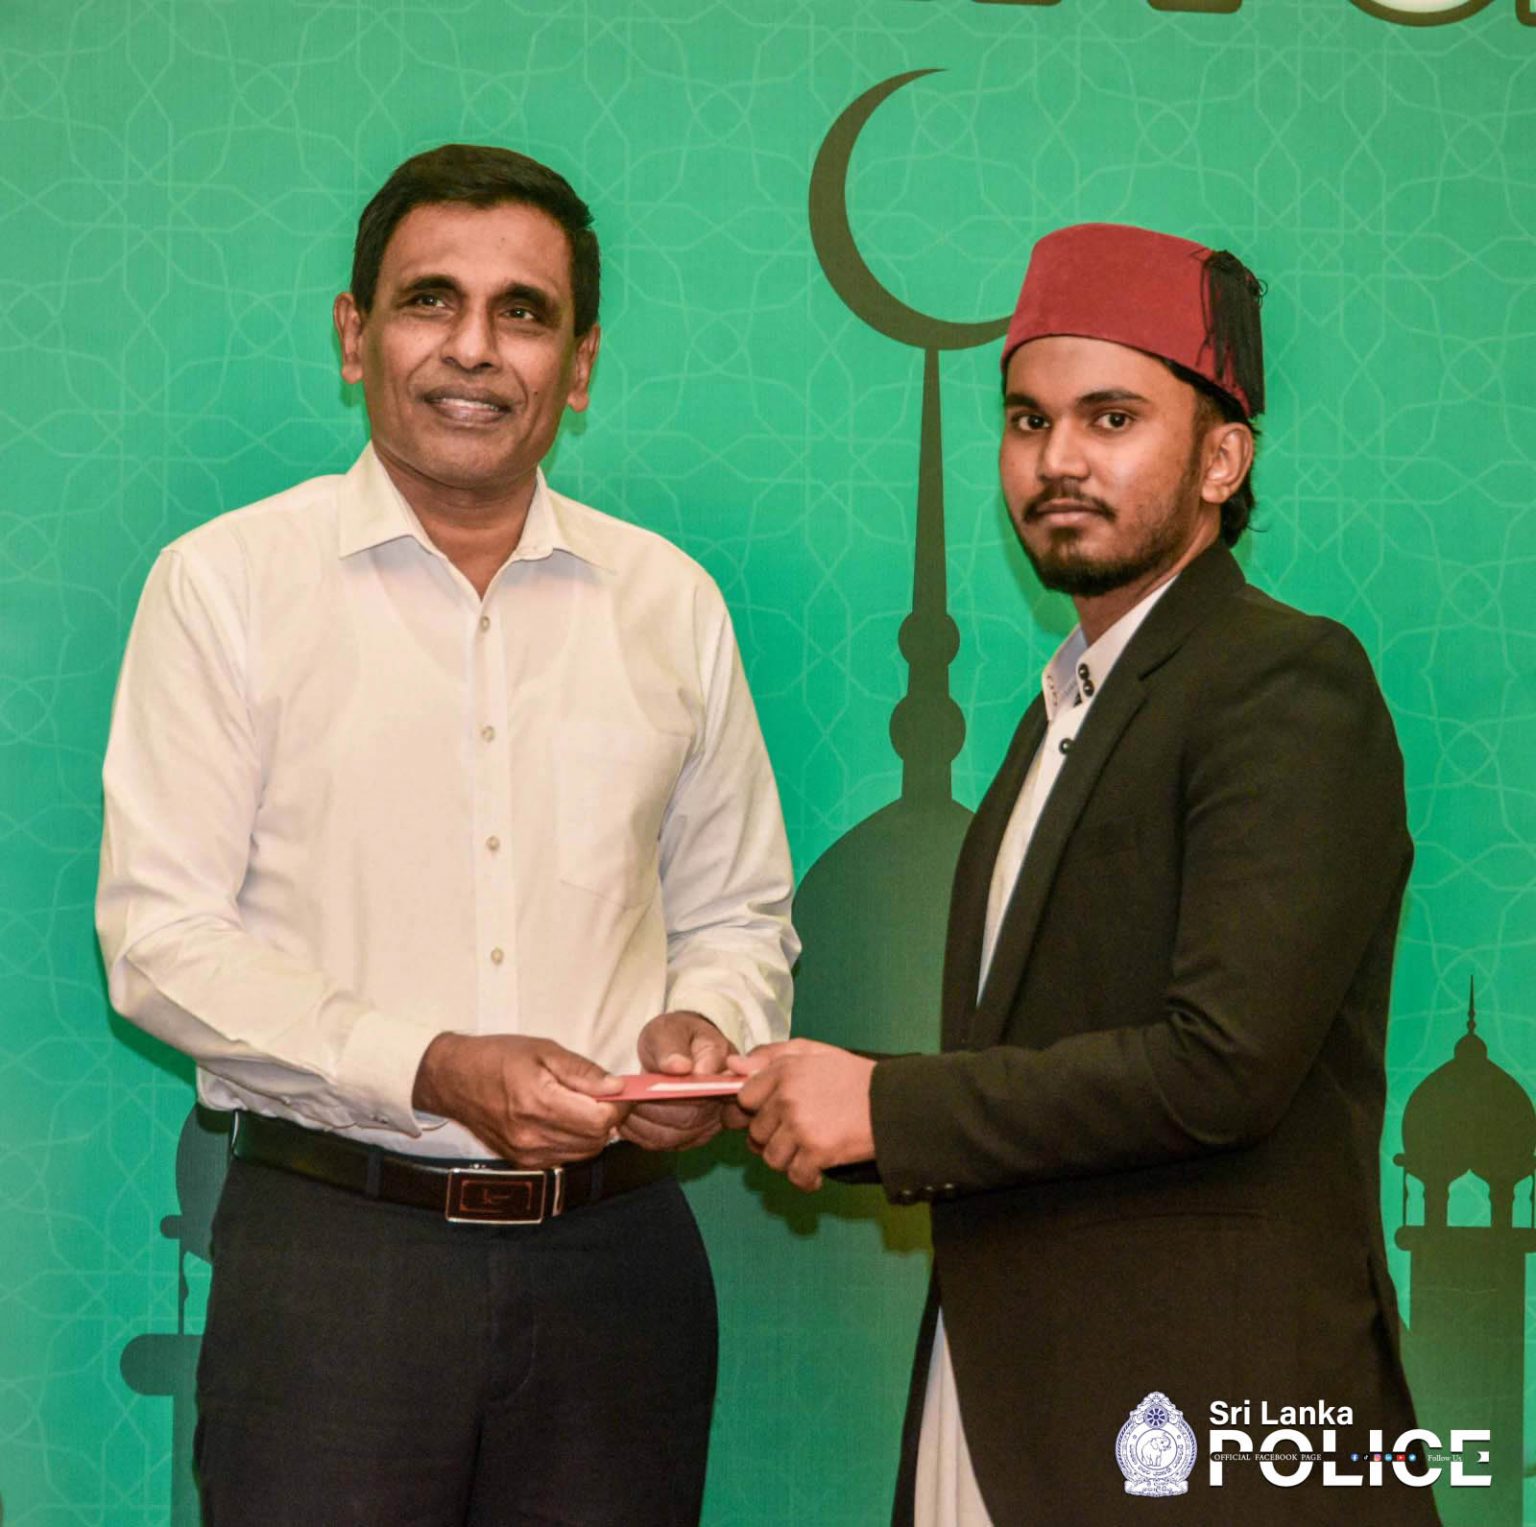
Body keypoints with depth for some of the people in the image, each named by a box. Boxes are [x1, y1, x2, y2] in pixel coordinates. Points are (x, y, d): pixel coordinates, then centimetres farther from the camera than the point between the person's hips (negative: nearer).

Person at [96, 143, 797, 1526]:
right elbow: (161, 940, -6)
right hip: (331, 1244, -3)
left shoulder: (670, 600, 11)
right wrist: (432, 1070, -16)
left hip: (615, 1245, 3)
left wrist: (708, 1027, -5)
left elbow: (737, 915, 18)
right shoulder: (229, 582, 0)